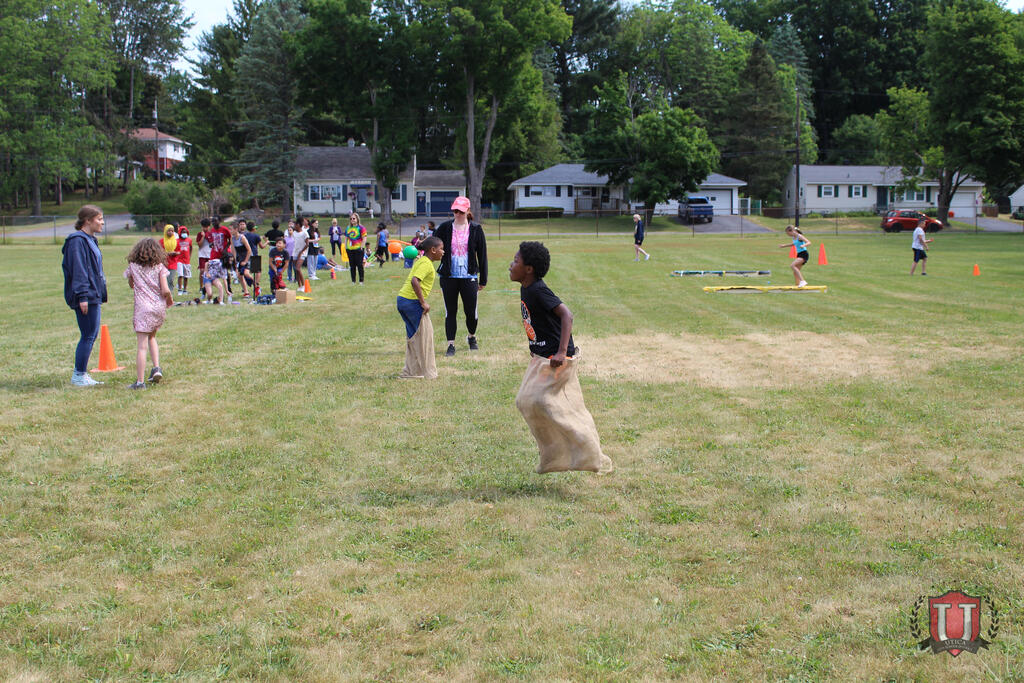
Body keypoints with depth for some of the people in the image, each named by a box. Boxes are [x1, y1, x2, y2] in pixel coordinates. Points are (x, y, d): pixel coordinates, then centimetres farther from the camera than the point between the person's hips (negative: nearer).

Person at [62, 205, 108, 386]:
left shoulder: (89, 240, 17)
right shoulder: (78, 241, -14)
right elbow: (78, 270, -19)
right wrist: (82, 296, -23)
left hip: (93, 295, 10)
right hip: (86, 296, -10)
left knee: (92, 334, 12)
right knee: (88, 336, -6)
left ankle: (81, 374, 19)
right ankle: (79, 376, 1)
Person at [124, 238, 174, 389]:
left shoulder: (133, 266, 3)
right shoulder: (159, 267, 2)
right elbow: (165, 290, -5)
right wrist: (170, 300, 13)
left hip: (143, 308, -2)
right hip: (159, 307, 3)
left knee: (141, 345, -6)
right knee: (151, 337, 27)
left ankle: (140, 381, -10)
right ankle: (156, 368, 12)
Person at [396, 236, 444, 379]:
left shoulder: (420, 260, 17)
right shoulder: (426, 264, -13)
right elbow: (414, 281, -27)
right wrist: (423, 302, -22)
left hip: (402, 298, 10)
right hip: (412, 301, -10)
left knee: (413, 336, 16)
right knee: (425, 335, 0)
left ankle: (410, 371, 19)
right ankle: (427, 373, 5)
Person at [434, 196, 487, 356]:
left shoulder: (475, 229, 1)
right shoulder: (445, 228, 2)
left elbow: (482, 255, 4)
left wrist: (483, 279, 4)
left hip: (469, 277, -1)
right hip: (449, 276, 1)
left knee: (471, 311, 3)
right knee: (450, 311, 3)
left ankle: (472, 337, 31)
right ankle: (451, 345, 10)